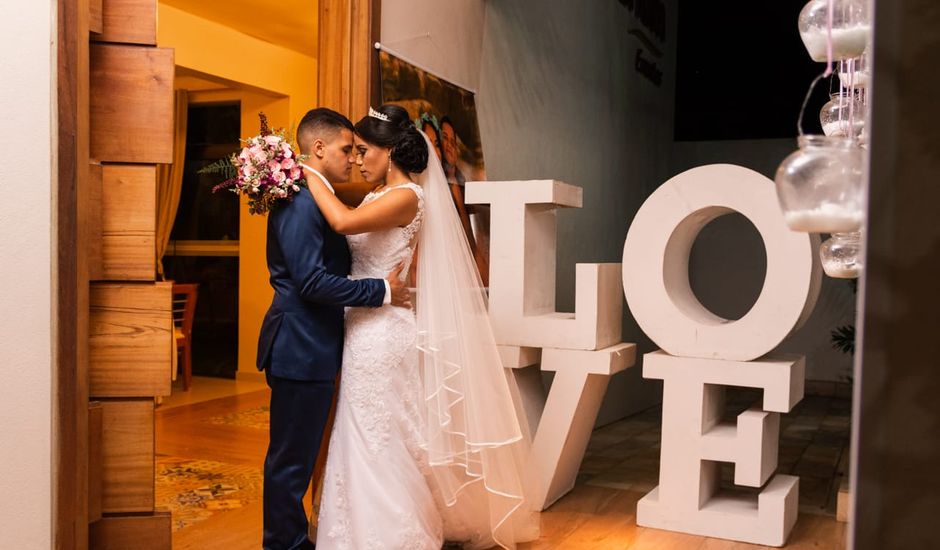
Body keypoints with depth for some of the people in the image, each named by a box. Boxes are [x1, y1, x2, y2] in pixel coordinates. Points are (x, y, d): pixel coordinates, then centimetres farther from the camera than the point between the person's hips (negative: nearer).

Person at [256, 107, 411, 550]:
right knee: (291, 459, 3)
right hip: (301, 351, -11)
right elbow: (312, 281, -24)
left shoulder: (317, 199, 15)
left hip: (309, 348, 11)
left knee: (297, 456, 20)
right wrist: (382, 291, -18)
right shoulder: (300, 201, -18)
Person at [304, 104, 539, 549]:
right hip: (363, 327, 9)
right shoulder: (378, 196, 14)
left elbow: (344, 222, -28)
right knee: (364, 441, 17)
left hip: (382, 331, -9)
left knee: (379, 443, 1)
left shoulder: (407, 196, -14)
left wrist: (310, 175, -17)